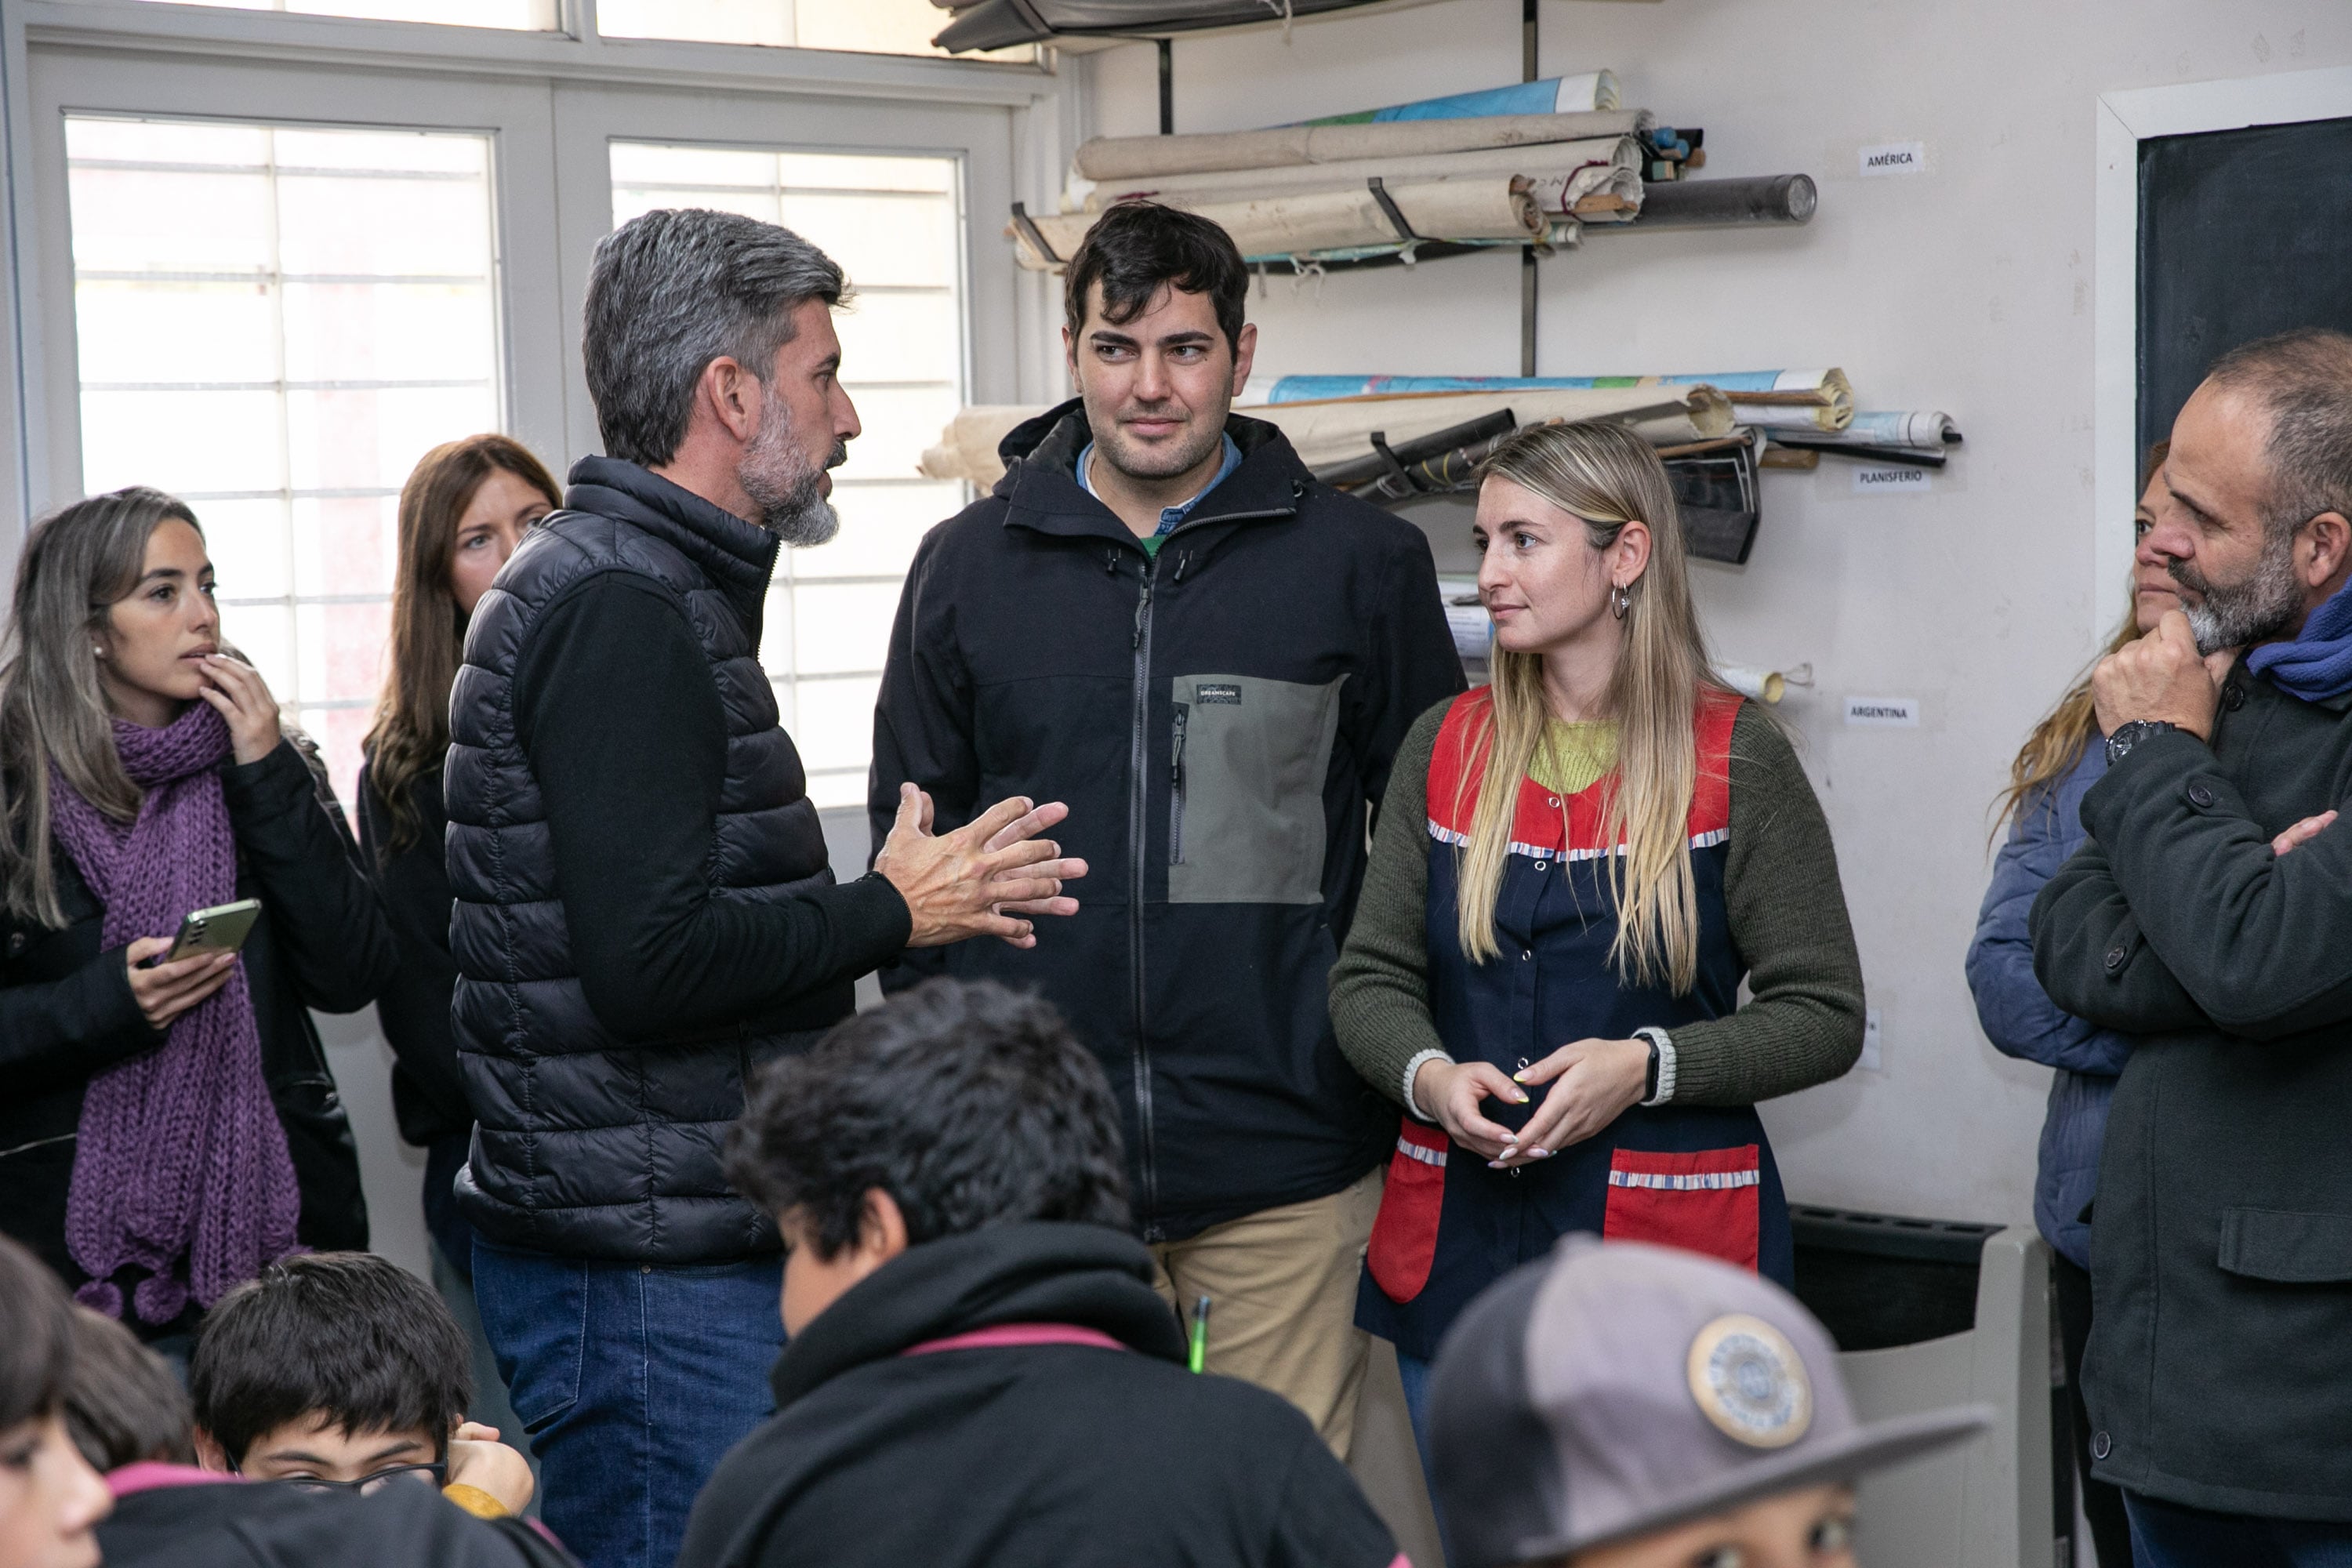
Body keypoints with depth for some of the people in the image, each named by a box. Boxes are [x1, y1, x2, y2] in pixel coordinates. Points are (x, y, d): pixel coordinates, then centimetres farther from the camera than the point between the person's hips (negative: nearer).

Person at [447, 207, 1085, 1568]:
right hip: (646, 1272, -10)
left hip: (705, 1242, 10)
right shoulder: (618, 605, -16)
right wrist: (893, 911, -12)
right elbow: (650, 959, -24)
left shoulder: (643, 588, 17)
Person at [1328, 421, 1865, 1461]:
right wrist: (1429, 1076, -11)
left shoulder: (1737, 760, -3)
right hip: (1456, 1248, 4)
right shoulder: (1445, 746, 8)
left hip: (1670, 1258, -4)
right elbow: (1369, 978, 10)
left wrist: (1646, 1067, -18)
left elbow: (1825, 1016, -3)